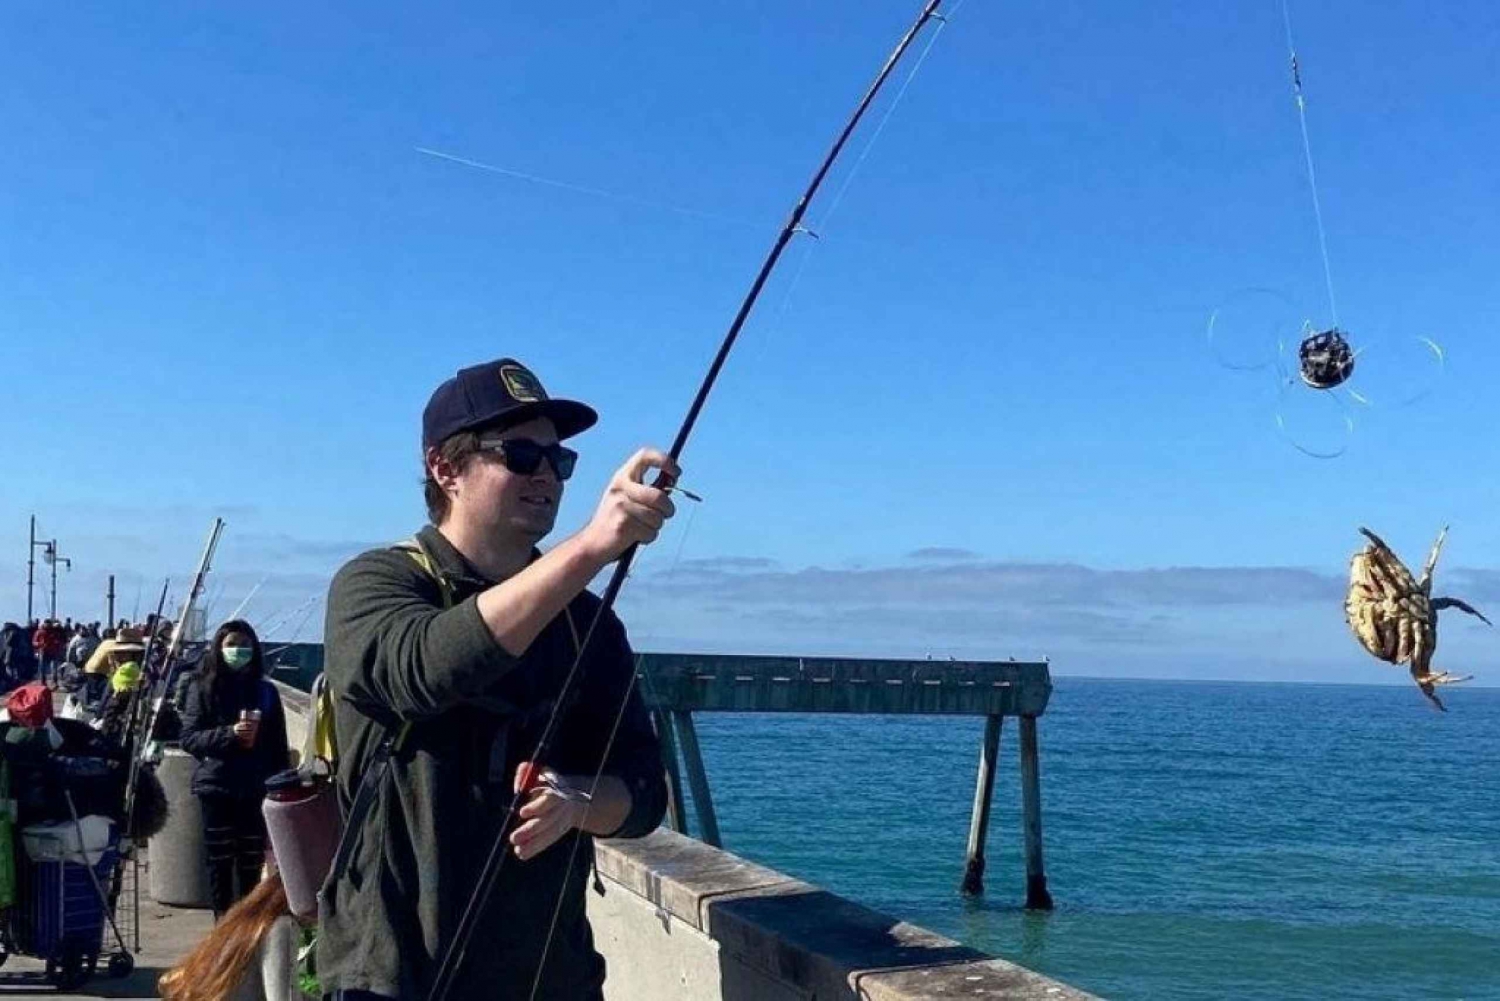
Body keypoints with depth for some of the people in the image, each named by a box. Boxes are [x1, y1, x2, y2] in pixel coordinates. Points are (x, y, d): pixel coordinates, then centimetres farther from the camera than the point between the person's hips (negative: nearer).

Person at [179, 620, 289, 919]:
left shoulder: (266, 691, 10)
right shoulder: (202, 688, 5)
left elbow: (278, 745, 10)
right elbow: (189, 737, -3)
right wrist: (229, 734, -17)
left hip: (257, 790, 1)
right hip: (217, 787, -1)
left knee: (251, 865, 1)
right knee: (220, 863, 2)